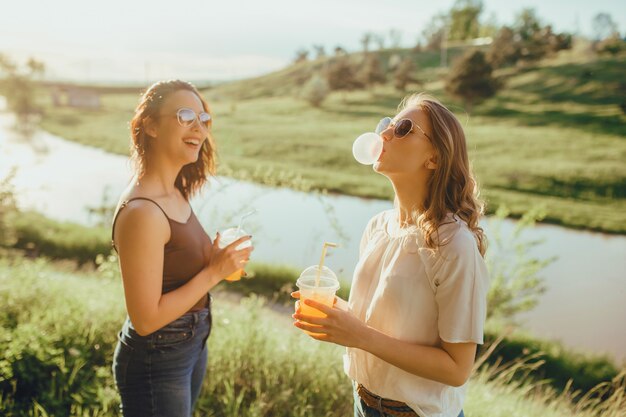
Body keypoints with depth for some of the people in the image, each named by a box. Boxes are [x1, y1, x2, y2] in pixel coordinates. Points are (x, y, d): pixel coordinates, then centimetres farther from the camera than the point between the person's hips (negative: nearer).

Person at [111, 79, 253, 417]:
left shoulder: (175, 193, -1)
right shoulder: (141, 212, -27)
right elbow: (145, 319, -25)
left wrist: (221, 263, -5)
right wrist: (213, 272, -21)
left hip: (192, 346, 8)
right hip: (156, 363, -8)